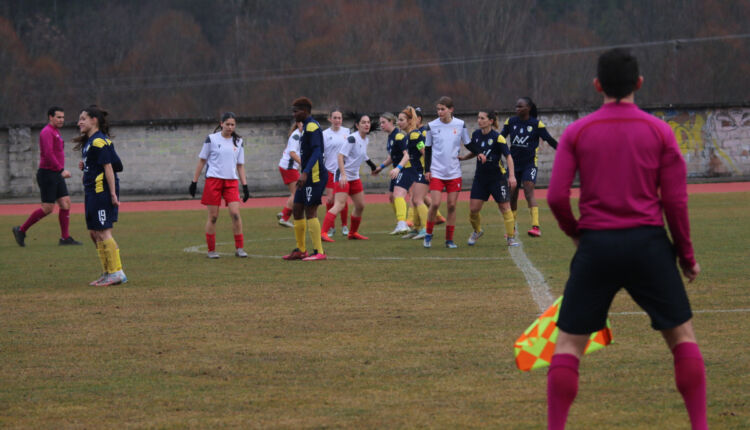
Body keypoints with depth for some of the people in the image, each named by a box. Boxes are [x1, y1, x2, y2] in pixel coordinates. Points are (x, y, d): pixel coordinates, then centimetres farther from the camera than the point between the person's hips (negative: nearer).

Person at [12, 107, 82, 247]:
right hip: (47, 174, -10)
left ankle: (65, 238, 3)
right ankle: (21, 230, 4)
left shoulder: (55, 132, 18)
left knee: (66, 203, 2)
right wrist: (61, 170, -23)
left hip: (56, 175, 10)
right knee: (47, 208, -7)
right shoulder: (47, 132, -13)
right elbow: (48, 154, -24)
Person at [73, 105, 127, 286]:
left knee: (103, 232, -8)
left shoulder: (99, 142, -15)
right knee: (94, 233, 13)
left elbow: (108, 167, -18)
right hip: (92, 192, 11)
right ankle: (107, 273, 20)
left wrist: (113, 193, -21)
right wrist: (84, 165, 4)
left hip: (102, 191, -11)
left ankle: (116, 273, -4)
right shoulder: (88, 141, 16)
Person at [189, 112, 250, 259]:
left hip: (231, 181, 2)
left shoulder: (238, 142, 11)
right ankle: (211, 250, 9)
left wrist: (245, 185, 8)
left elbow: (240, 165, 15)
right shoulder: (212, 139, 1)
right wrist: (194, 182, 2)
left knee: (235, 213, -11)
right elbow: (202, 161, 5)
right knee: (213, 216, 0)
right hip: (213, 180, -2)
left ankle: (239, 248, -4)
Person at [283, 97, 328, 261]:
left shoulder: (312, 126, -13)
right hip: (308, 176, 10)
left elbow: (317, 152, -23)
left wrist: (305, 173, -30)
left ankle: (319, 252, -7)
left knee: (310, 211, -10)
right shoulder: (306, 126, 17)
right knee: (297, 210, 11)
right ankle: (300, 250, 19)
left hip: (314, 174, -10)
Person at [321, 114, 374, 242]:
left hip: (354, 176, 9)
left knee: (360, 206, 11)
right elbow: (340, 156, -21)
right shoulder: (352, 138, -16)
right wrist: (343, 174, -28)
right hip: (343, 176, -9)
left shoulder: (365, 140, 10)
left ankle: (353, 233, 26)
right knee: (339, 205, -20)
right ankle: (323, 233, -25)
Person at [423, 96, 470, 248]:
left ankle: (449, 239, 9)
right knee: (435, 203, -12)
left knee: (452, 205, 1)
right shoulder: (432, 126, -1)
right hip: (436, 172, -1)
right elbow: (428, 149, 6)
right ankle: (428, 234, 7)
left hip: (454, 172, 1)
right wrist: (427, 170, 1)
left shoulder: (460, 125, 1)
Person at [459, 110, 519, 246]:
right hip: (480, 177, 5)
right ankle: (477, 231, 27)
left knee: (504, 207, 0)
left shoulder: (497, 137, -15)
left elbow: (508, 156, -14)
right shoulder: (475, 135, 2)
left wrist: (512, 176, -21)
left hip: (498, 177, -5)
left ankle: (511, 238, 9)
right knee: (473, 209, 0)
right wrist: (462, 157, 1)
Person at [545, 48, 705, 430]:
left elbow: (556, 196, -5)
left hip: (596, 245, 0)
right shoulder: (659, 131, 0)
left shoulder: (576, 133, 1)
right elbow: (675, 201, -2)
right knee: (682, 335, 12)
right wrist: (687, 255, 8)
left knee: (568, 342, 8)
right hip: (648, 242, 0)